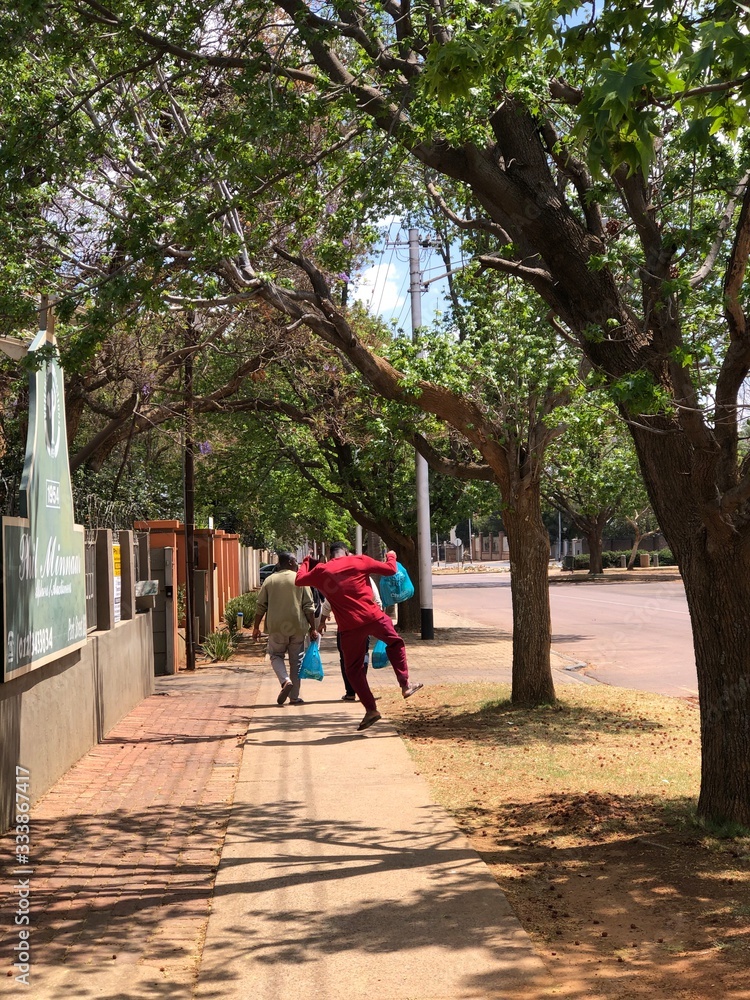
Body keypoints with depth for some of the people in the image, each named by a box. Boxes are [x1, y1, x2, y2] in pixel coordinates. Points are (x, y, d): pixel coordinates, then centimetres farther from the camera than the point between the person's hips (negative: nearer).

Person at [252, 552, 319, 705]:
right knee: (296, 660, 8)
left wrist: (256, 627, 10)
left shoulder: (270, 580, 4)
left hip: (276, 627, 1)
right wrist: (313, 628, 3)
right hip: (297, 627, 0)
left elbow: (261, 606, 3)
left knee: (276, 654, 16)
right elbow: (308, 606, -3)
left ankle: (285, 681, -11)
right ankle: (294, 697, 9)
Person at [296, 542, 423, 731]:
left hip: (349, 627, 0)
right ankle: (405, 685, 21)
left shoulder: (320, 571, 8)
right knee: (395, 643, 26)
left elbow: (299, 580, 24)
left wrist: (305, 563, 41)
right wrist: (391, 556, 27)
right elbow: (390, 570, 6)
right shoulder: (360, 561, 5)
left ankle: (371, 709, 6)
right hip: (373, 617, 0)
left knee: (353, 669, 12)